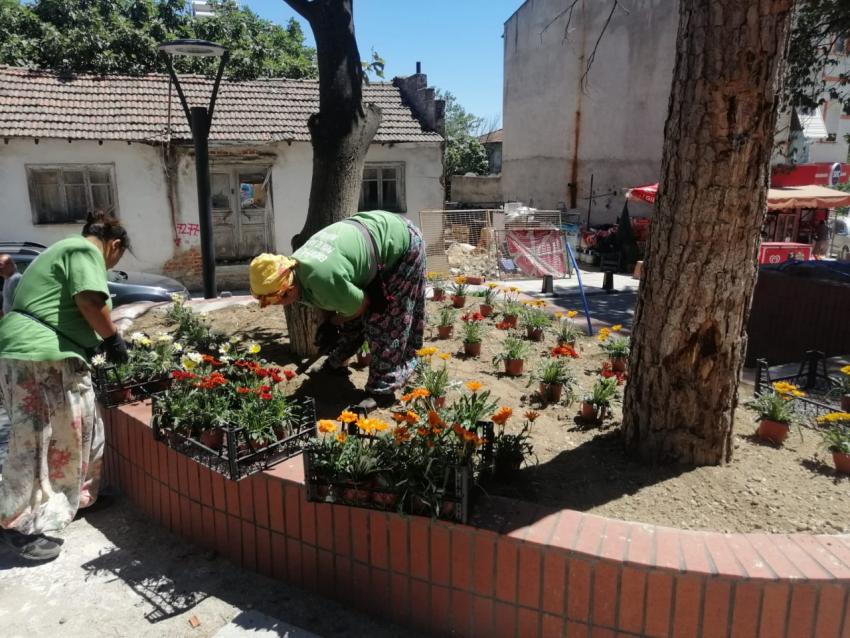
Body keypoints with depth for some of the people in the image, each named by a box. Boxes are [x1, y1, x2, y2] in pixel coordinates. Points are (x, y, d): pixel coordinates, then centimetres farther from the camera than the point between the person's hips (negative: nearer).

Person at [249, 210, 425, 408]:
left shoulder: (323, 280, -38)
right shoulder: (294, 265, -10)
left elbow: (363, 305, -18)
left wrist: (333, 322, -2)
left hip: (403, 243, -8)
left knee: (386, 322, -8)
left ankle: (382, 389, 1)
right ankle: (337, 362, 35)